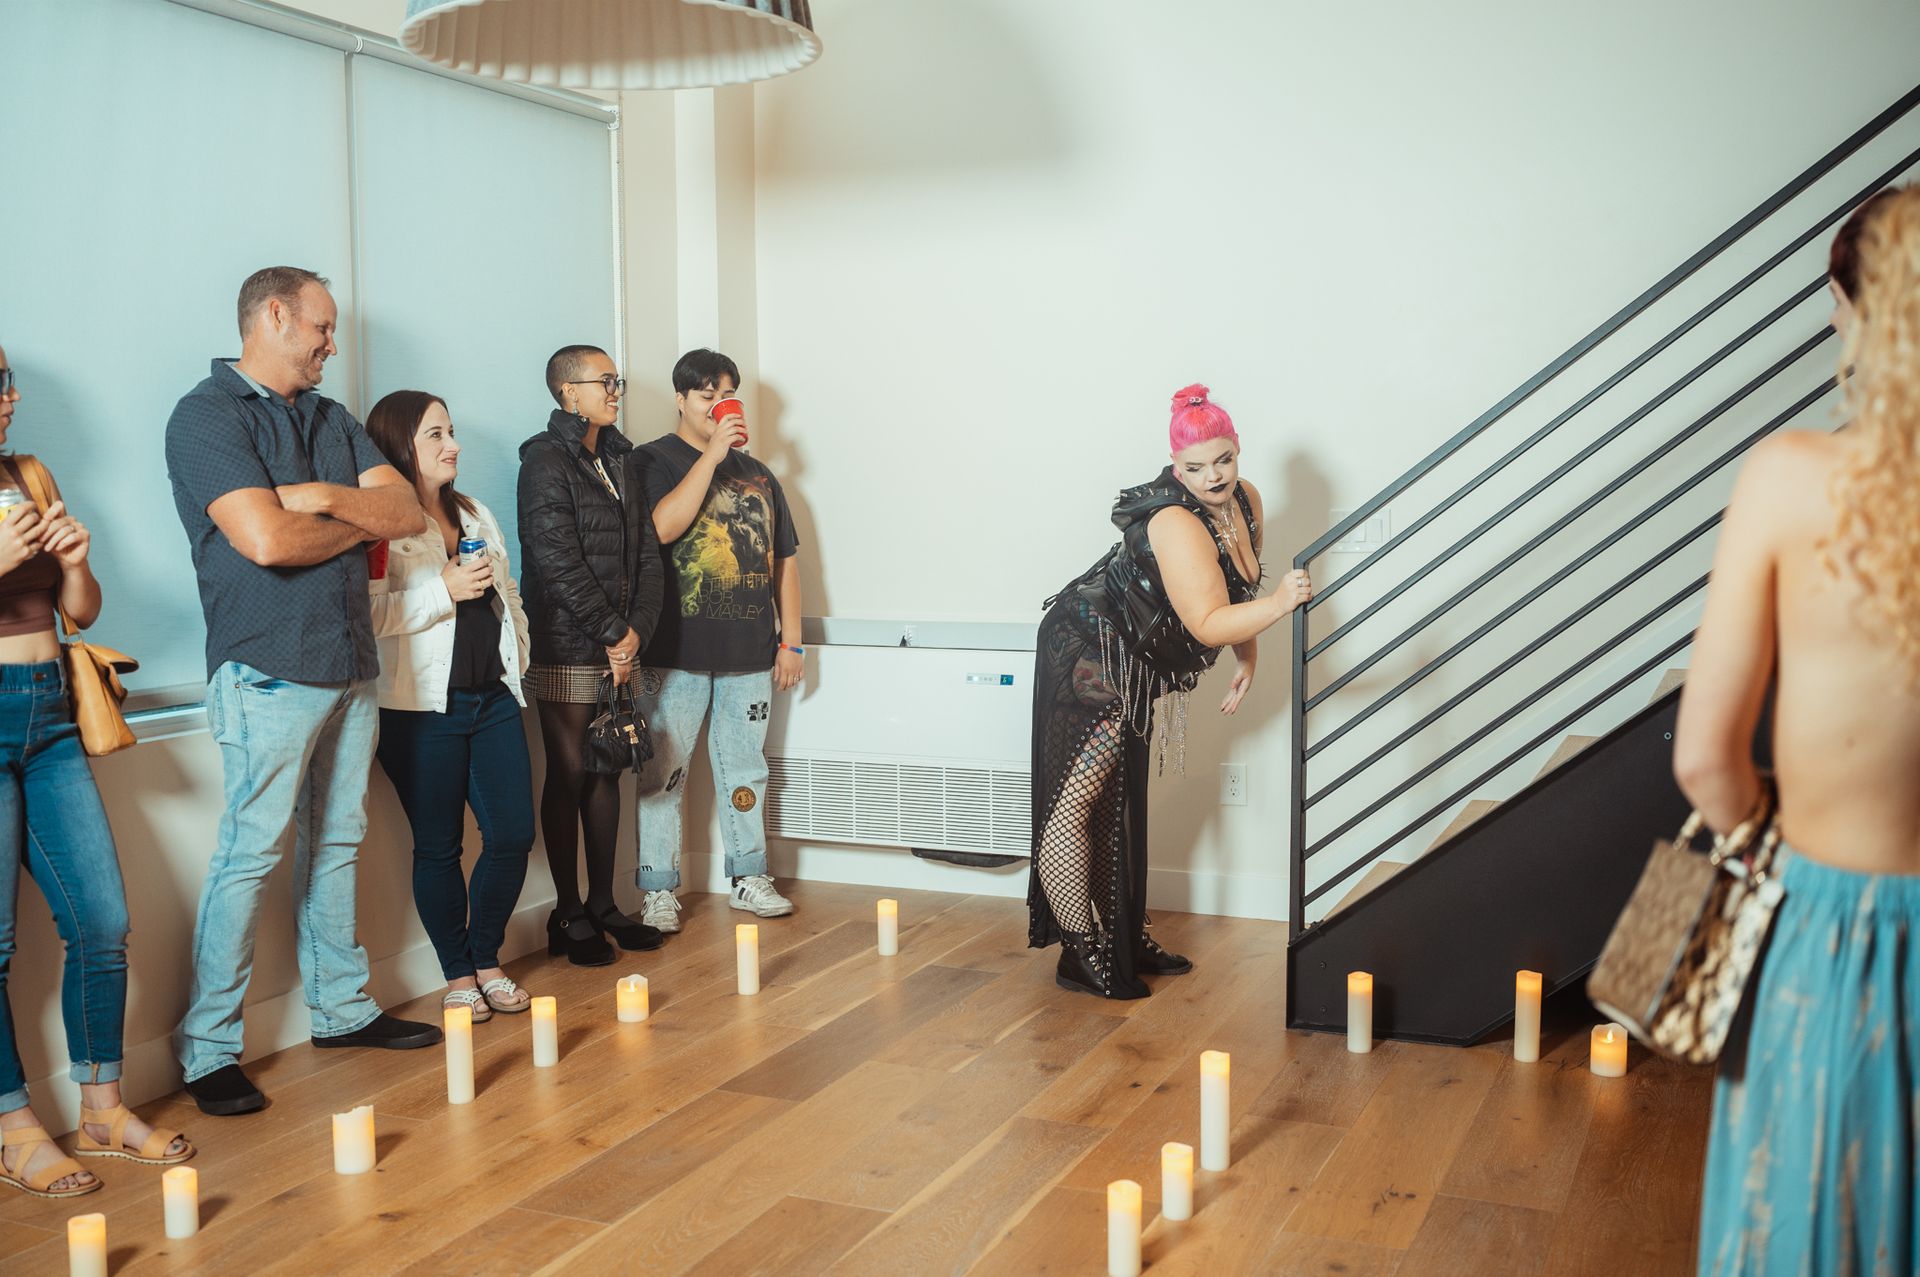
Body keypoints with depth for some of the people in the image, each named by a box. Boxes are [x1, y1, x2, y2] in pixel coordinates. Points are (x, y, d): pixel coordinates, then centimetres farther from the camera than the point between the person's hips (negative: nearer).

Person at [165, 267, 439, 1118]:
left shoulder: (332, 421, 17)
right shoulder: (209, 415, -8)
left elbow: (409, 513, 6)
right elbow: (266, 539, -21)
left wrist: (325, 497, -12)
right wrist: (362, 522, -3)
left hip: (350, 665, 8)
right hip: (269, 671, -8)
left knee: (336, 843, 14)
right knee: (252, 856, -6)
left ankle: (341, 1007, 24)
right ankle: (209, 1052, 2)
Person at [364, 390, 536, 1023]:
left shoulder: (476, 516, 17)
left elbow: (510, 597, 25)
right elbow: (366, 615, -21)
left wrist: (517, 658, 17)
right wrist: (445, 591, -21)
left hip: (493, 698, 6)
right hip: (423, 709, -6)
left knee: (514, 833, 3)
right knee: (438, 846, 3)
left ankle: (487, 960, 22)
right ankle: (457, 974, 18)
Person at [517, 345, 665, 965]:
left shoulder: (618, 460, 15)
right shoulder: (547, 460, -8)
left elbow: (646, 552, 10)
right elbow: (558, 561, -15)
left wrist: (636, 629, -3)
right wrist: (612, 632, -13)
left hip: (619, 646, 7)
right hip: (567, 649, -7)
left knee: (606, 772, 11)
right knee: (568, 774, -1)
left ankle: (603, 904, 19)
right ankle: (569, 915, 8)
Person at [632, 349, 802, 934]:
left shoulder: (757, 473, 16)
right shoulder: (655, 461, 0)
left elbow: (785, 558, 16)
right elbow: (664, 527, -20)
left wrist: (791, 640, 11)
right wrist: (712, 454, -18)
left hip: (751, 650, 5)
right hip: (678, 651, -5)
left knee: (745, 768, 13)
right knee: (664, 771, -2)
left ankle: (749, 876, 24)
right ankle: (658, 890, 7)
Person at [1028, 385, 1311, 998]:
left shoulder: (1245, 500, 2)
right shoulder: (1177, 525, -27)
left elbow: (1238, 591, 16)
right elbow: (1208, 624, -33)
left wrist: (1247, 662, 10)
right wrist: (1277, 605, -45)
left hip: (1131, 668, 10)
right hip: (1087, 657, -10)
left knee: (1118, 801, 17)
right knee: (1074, 802, -10)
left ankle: (1125, 935, 27)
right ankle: (1081, 953, -6)